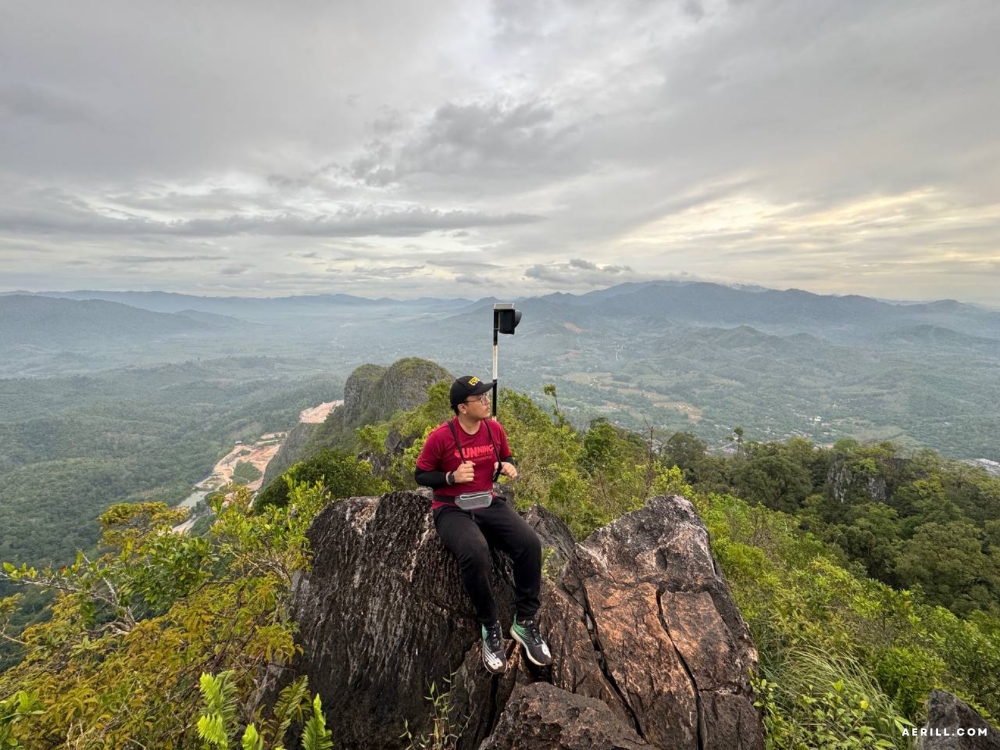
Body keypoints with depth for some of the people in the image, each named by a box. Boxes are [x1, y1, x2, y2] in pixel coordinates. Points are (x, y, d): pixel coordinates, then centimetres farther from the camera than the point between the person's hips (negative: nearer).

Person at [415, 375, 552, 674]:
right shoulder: (441, 437, -13)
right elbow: (421, 475, -3)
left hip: (489, 503, 5)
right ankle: (490, 628, -9)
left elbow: (506, 459, 17)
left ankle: (525, 622, -2)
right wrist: (452, 476, -21)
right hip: (452, 509, -4)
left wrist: (506, 466, -8)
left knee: (530, 543, -21)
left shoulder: (495, 429, 1)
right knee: (475, 553, -35)